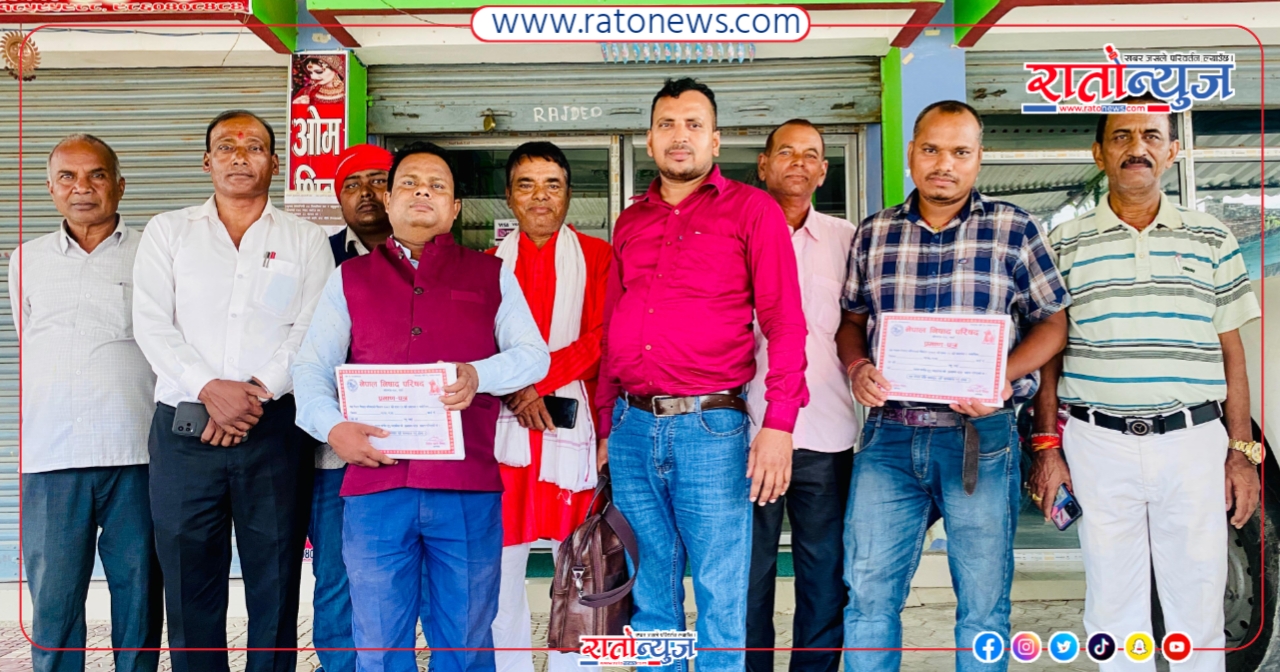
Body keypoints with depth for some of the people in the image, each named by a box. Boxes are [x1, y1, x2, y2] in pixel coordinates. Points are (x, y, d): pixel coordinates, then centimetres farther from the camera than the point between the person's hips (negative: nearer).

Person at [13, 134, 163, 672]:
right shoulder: (26, 260, 14)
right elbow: (29, 345, 22)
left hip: (136, 452, -2)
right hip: (51, 456, 2)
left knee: (138, 593, 4)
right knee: (53, 599, 2)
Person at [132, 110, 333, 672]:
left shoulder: (306, 240, 10)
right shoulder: (167, 232, 12)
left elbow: (311, 332, 0)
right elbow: (152, 325, 1)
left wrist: (259, 390, -13)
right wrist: (208, 388, -12)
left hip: (276, 428, -1)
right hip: (183, 428, 1)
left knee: (275, 582, 3)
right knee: (189, 582, 6)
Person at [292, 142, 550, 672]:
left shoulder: (492, 275, 14)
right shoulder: (350, 278, 16)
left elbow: (534, 354, 6)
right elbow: (310, 366, 9)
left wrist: (478, 374, -15)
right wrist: (331, 425, -11)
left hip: (469, 489, 0)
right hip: (374, 486, 1)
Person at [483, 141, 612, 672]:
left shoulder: (596, 256, 8)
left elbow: (601, 338, -2)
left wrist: (541, 379, -13)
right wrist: (515, 395, -10)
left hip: (572, 420, -2)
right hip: (505, 424, 2)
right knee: (500, 565, 3)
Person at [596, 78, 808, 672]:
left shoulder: (751, 209, 2)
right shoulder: (630, 222, 17)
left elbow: (784, 322, -4)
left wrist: (778, 424, -13)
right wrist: (607, 427, 14)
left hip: (710, 428, -4)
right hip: (632, 427, 5)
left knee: (721, 602, 2)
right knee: (649, 597, 13)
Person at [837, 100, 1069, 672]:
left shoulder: (1014, 229, 3)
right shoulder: (873, 234, 9)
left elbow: (1053, 322, 5)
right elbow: (851, 321, 16)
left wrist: (1005, 374, -13)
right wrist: (857, 368, -5)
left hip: (981, 436, -1)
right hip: (889, 432, 2)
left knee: (983, 601, 9)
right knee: (868, 592, 4)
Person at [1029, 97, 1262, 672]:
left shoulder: (1212, 241, 8)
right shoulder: (1064, 245, 4)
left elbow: (1231, 352, 9)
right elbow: (1048, 353, 5)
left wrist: (1243, 450, 4)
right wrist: (1047, 447, -1)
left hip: (1194, 442, 1)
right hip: (1099, 445, -1)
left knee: (1199, 610, 6)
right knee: (1113, 609, 8)